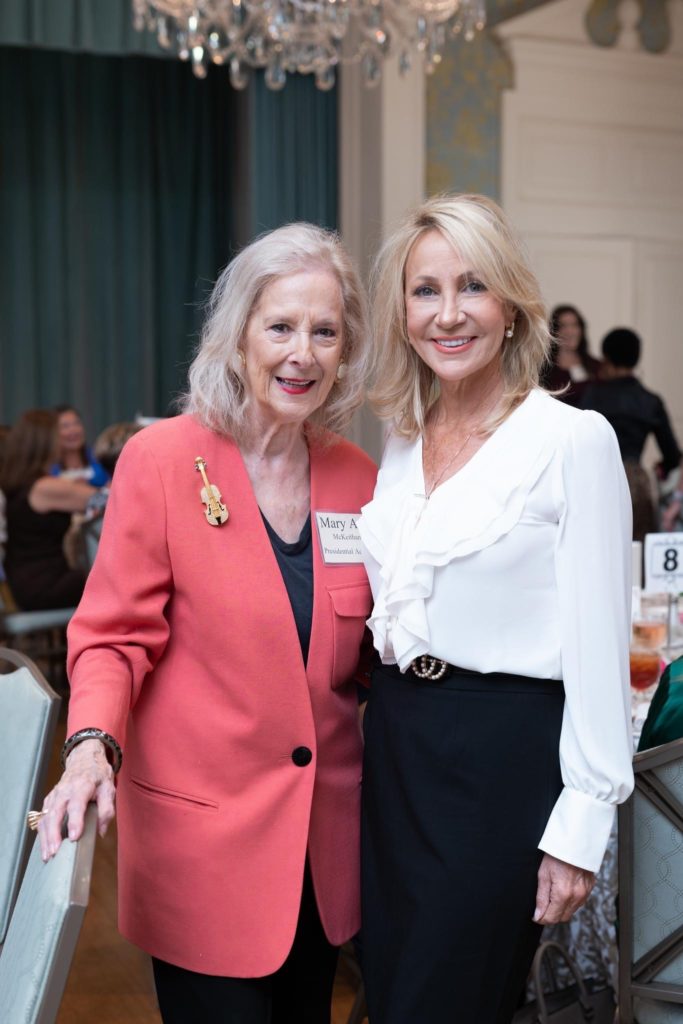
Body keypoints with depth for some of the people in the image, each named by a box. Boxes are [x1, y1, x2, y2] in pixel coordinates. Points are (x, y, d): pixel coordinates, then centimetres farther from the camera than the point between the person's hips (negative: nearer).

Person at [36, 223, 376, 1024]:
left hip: (324, 834, 5)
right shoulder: (161, 461, -11)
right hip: (202, 830, -4)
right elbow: (116, 636, -9)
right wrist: (92, 744, -25)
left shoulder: (359, 479, 2)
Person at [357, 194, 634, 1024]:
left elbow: (598, 646, -12)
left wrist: (580, 825, -14)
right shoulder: (400, 443, 8)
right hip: (396, 741, 7)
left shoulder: (574, 440, -12)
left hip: (504, 753, -6)